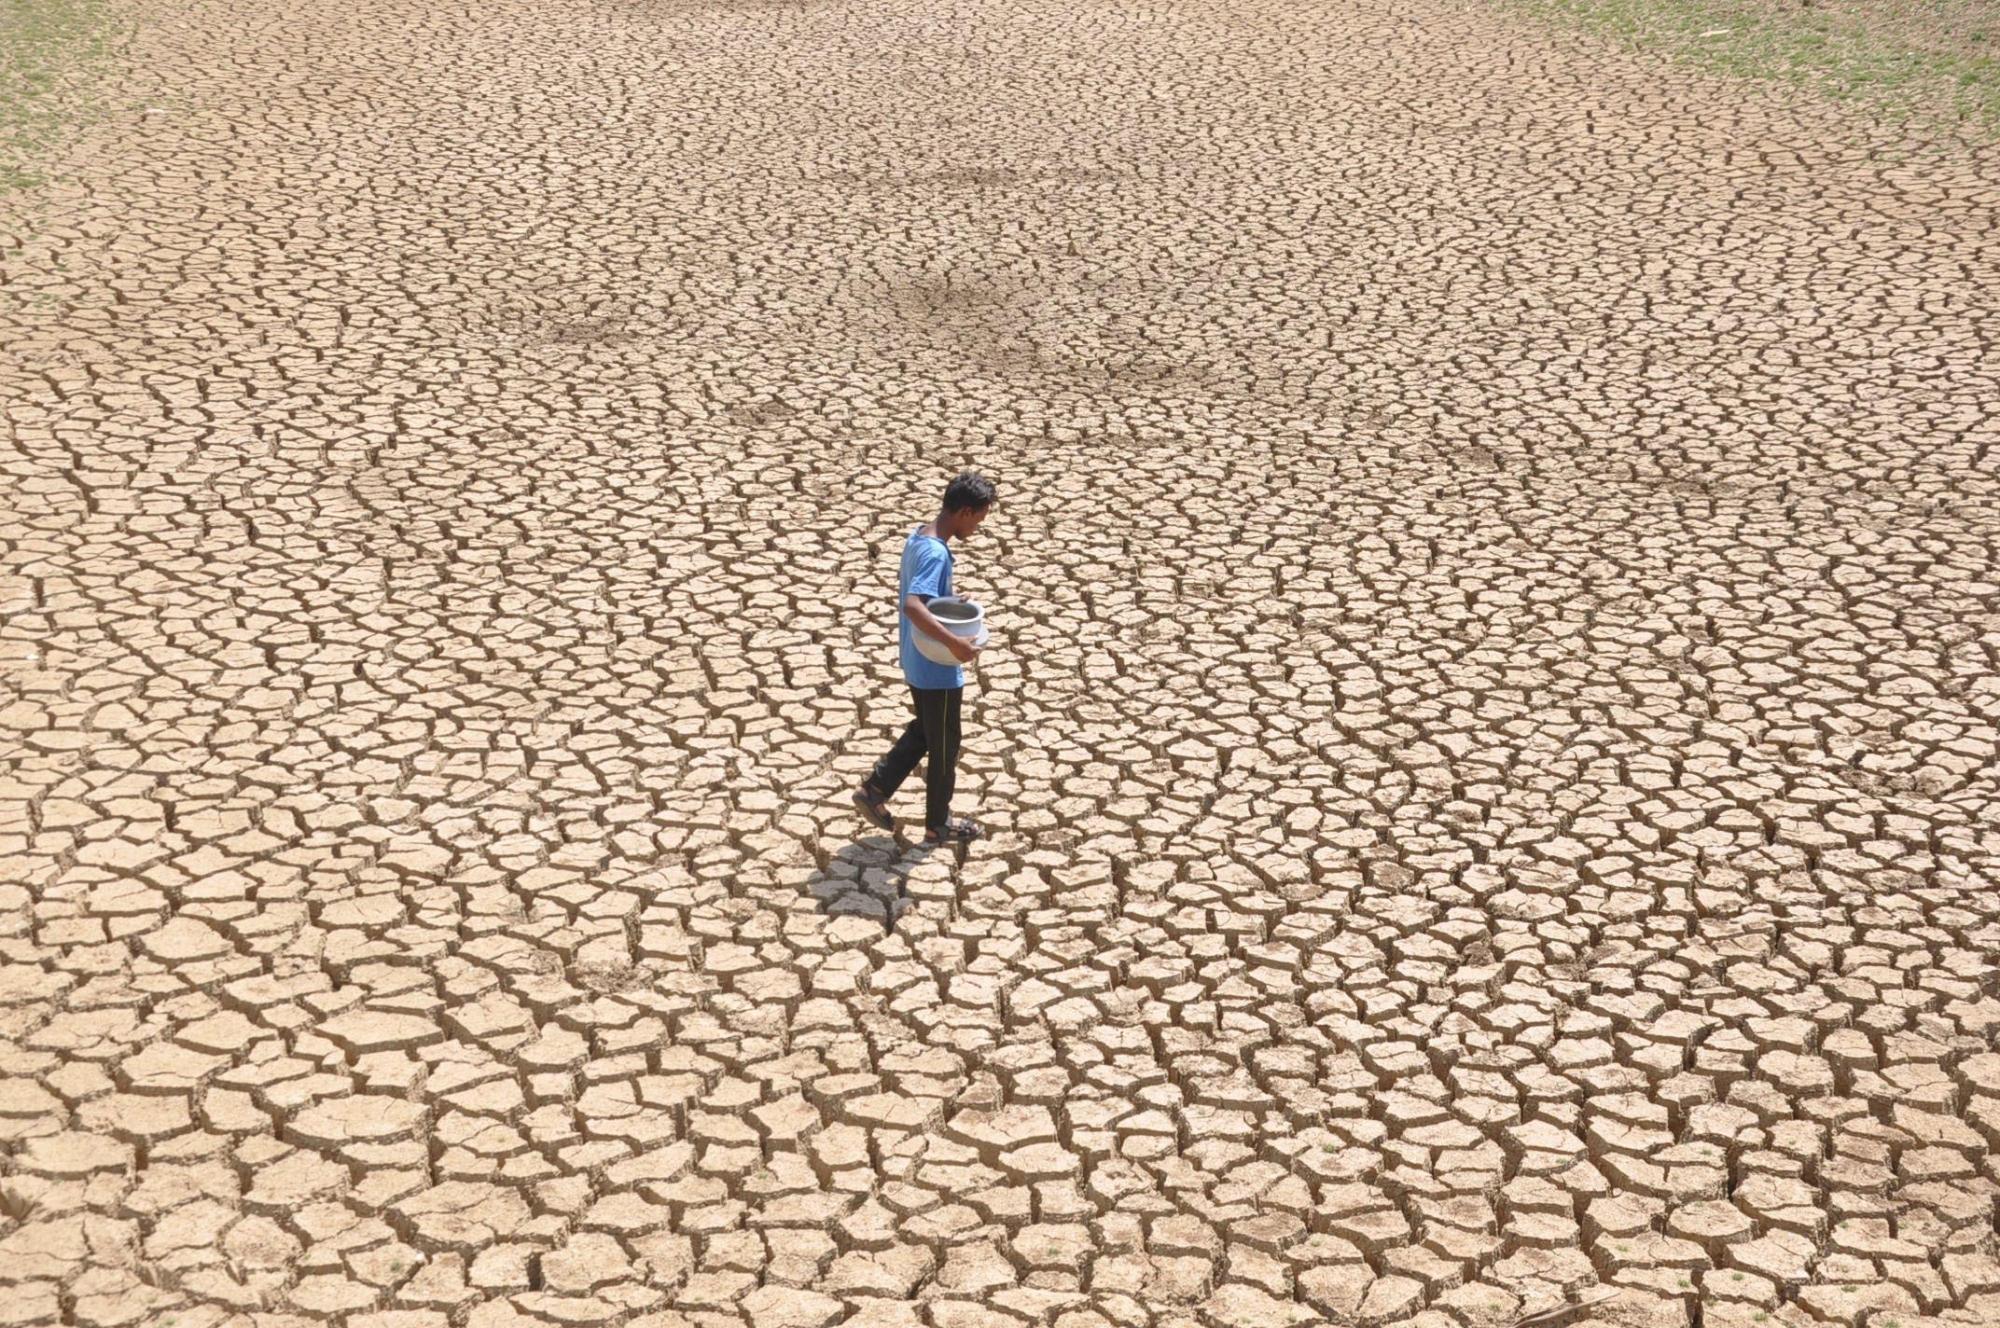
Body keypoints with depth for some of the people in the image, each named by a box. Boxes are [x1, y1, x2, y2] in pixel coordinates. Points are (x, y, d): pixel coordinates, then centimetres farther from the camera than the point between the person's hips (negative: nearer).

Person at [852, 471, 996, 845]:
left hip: (917, 663, 9)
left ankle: (874, 789, 26)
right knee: (945, 745, 8)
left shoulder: (917, 538, 3)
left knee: (924, 731, 26)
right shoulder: (937, 553, -27)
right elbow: (913, 605, -39)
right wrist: (953, 642, -36)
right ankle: (938, 824, 23)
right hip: (938, 670, -9)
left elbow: (904, 593, 16)